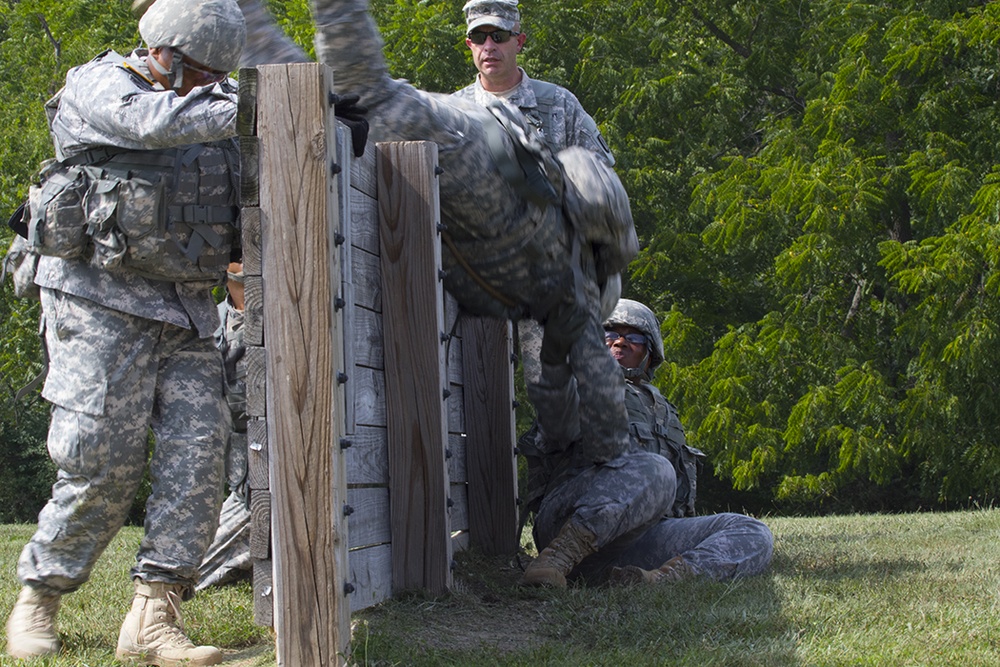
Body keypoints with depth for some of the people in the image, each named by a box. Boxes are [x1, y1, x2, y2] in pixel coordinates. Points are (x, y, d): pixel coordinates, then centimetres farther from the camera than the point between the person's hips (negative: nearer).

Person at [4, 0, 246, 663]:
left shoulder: (208, 110, 14)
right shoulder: (100, 86, -5)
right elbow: (153, 123, -26)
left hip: (184, 310, 6)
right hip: (102, 302, -6)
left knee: (198, 451, -8)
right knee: (104, 465, -8)